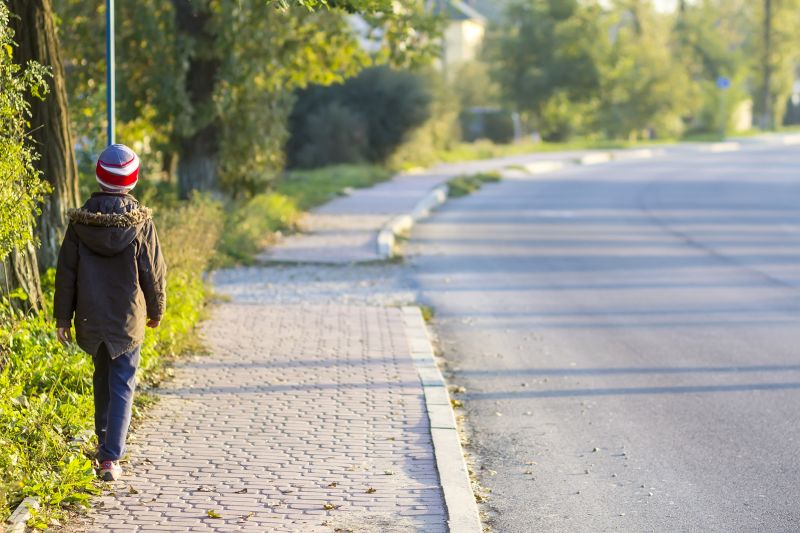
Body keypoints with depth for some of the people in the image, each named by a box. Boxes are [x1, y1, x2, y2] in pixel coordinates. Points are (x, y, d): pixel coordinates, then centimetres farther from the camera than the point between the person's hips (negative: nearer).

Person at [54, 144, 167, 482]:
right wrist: (157, 310, 12)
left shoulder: (80, 221, -6)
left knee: (102, 377, 23)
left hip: (90, 317, 3)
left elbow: (66, 273, -3)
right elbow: (154, 272, -4)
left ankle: (105, 441, 38)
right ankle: (111, 457, -8)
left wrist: (63, 317, 5)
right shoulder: (141, 223, -11)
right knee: (122, 386, 1)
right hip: (129, 319, -2)